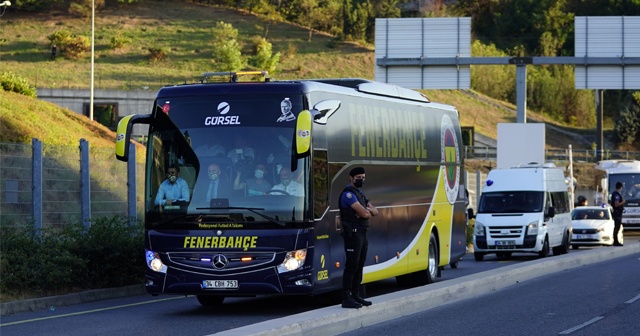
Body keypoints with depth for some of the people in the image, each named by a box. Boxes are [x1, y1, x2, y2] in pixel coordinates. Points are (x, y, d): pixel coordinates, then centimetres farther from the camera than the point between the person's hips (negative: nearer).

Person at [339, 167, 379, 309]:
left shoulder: (360, 194, 19)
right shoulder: (349, 194, -12)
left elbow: (375, 212, 12)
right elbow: (364, 213, -21)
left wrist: (367, 210, -10)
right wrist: (368, 212, 1)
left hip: (362, 233, 9)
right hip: (353, 233, -9)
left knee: (359, 265, 11)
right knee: (351, 265, -9)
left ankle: (356, 295, 17)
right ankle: (346, 298, -9)